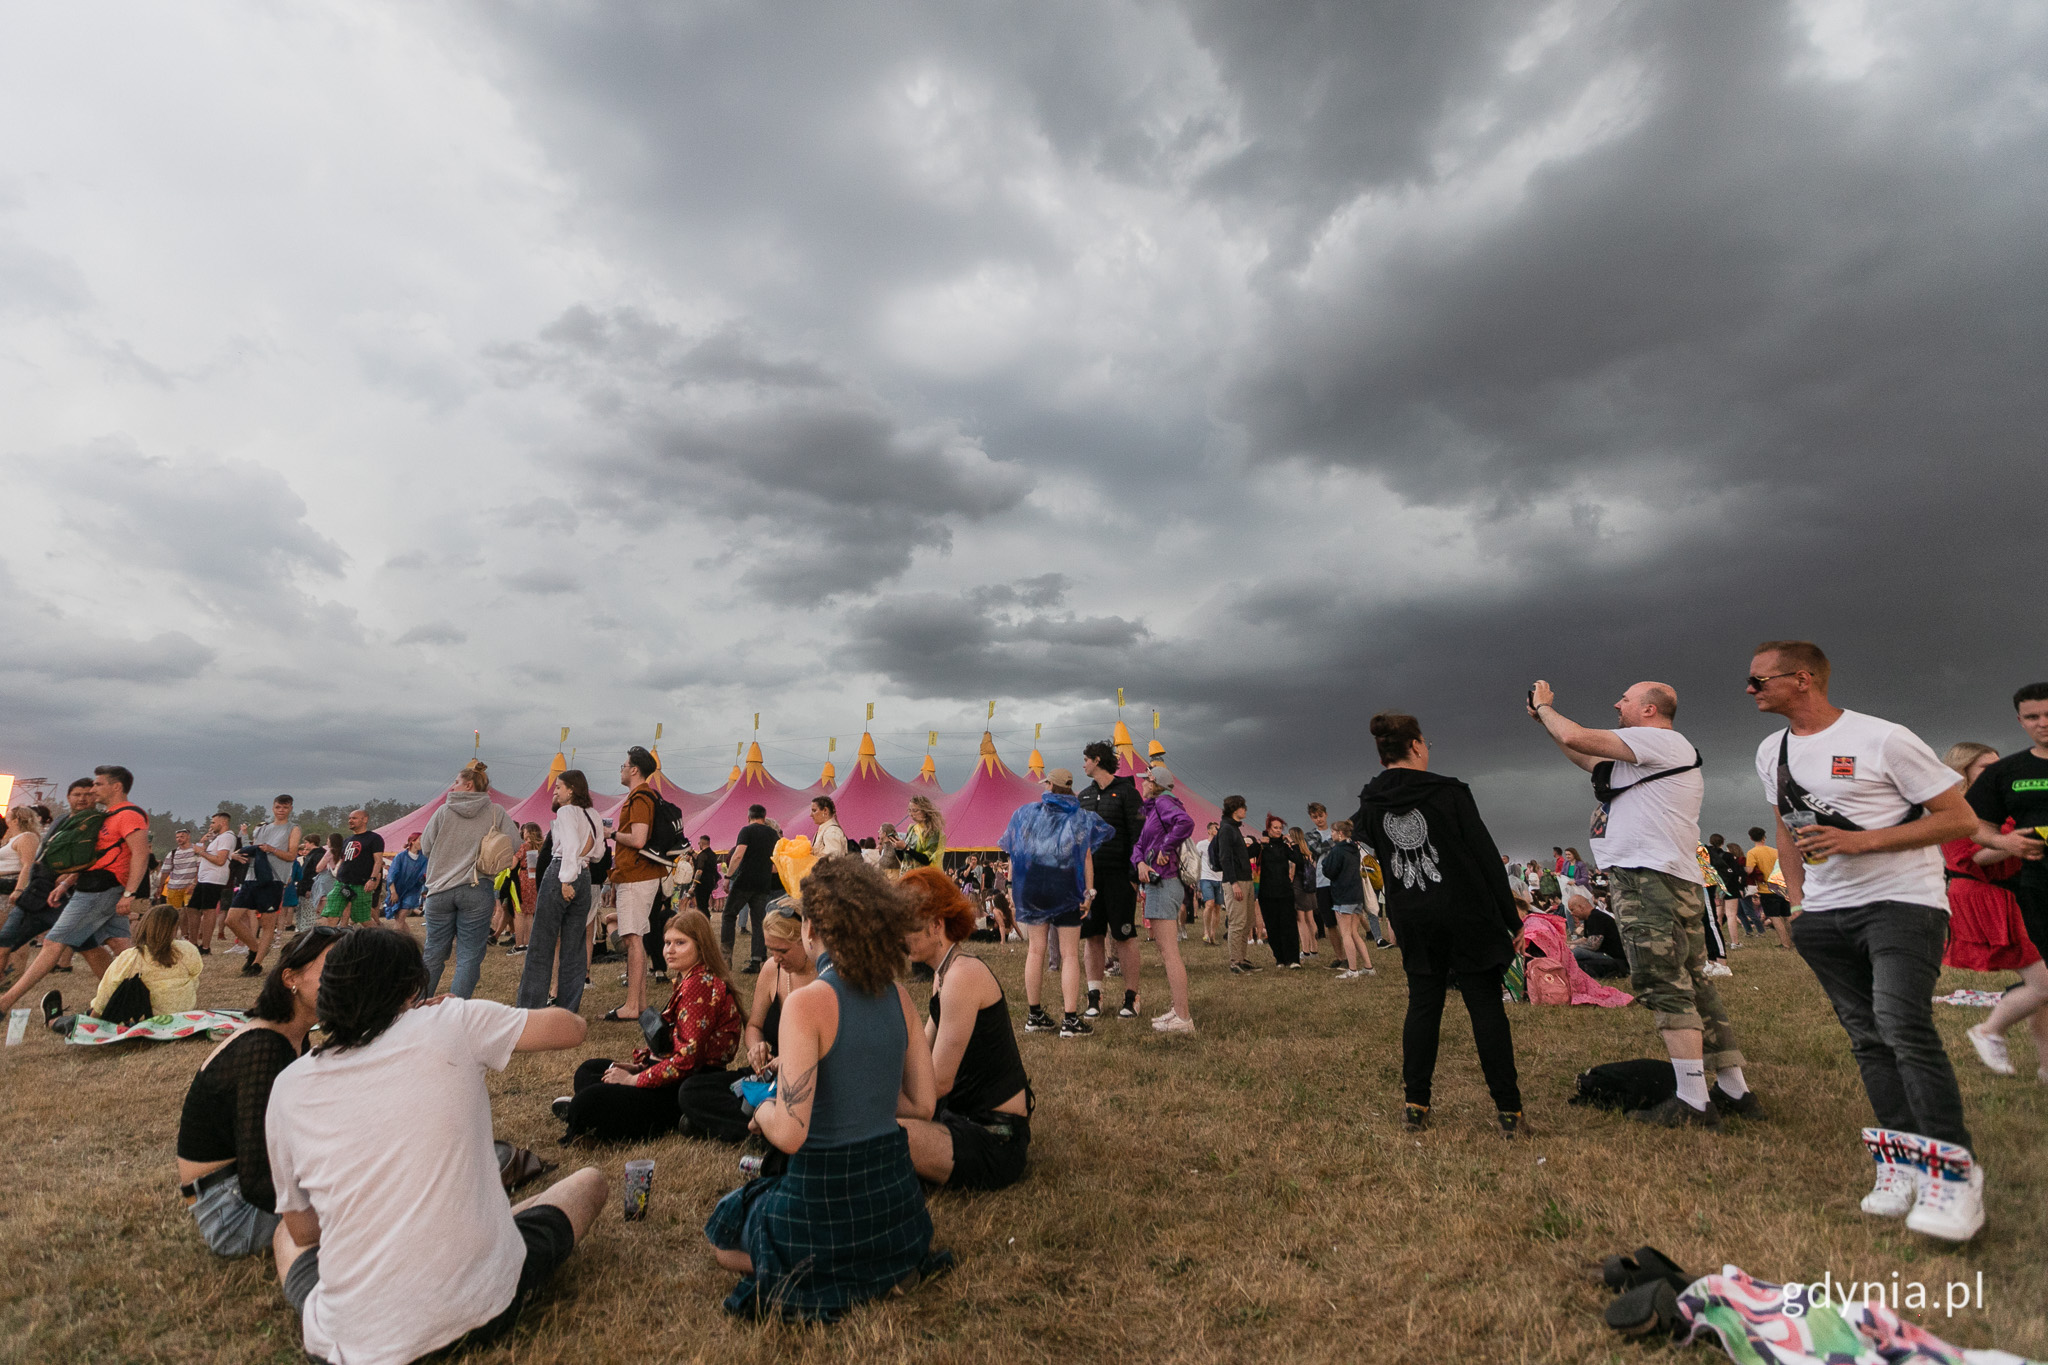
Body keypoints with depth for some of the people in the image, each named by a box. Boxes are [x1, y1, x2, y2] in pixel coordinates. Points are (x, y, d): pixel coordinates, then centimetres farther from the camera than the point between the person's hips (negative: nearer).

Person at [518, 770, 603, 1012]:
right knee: (574, 946, 10)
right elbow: (598, 853, 12)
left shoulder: (566, 811, -6)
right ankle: (569, 1005, 13)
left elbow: (571, 846, -19)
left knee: (541, 945, 1)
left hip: (560, 875, -7)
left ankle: (530, 1005, 5)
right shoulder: (593, 817, 15)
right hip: (584, 879, 7)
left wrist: (566, 879, -20)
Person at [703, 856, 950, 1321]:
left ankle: (809, 1279, 2)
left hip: (825, 1199, -5)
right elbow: (923, 1103, 5)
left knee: (722, 1230, 28)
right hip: (895, 1193, 5)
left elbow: (788, 1134, -23)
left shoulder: (807, 1003, -21)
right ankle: (886, 1262, 12)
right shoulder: (899, 996, -3)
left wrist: (763, 1108, -2)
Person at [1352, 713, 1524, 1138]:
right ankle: (1508, 1110, 9)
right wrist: (1512, 920, -3)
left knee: (1423, 1005, 11)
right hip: (1466, 916, -3)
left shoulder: (1370, 805, 1)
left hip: (1412, 923, 3)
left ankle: (1415, 1104, 12)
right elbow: (1487, 858, -8)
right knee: (1486, 1007, 4)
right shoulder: (1450, 792, -9)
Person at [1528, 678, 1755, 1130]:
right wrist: (1544, 719, 28)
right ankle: (1735, 1090, 18)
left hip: (1650, 879, -10)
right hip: (1679, 884, 10)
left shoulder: (1662, 740, -5)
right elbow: (1588, 759, 31)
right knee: (1694, 986, 12)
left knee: (1665, 988, -10)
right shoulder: (1649, 753, 25)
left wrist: (1543, 707, 6)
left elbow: (1575, 738, -11)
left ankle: (1693, 1102, -9)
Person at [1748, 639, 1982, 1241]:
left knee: (1903, 1025, -19)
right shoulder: (1772, 751, 10)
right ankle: (1903, 1164, 18)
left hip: (1902, 902, -6)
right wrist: (1795, 893, 11)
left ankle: (1954, 1174, -9)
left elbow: (1960, 818, -9)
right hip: (1825, 915, 6)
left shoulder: (1884, 740, -11)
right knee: (1867, 1038, 9)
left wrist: (1862, 840, -20)